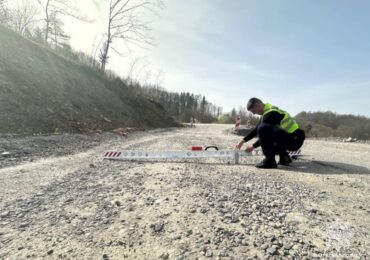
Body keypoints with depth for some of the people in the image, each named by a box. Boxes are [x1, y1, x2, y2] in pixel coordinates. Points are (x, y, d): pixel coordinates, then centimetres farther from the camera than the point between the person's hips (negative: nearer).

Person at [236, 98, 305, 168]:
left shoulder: (270, 113, -17)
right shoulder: (267, 112, 14)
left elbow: (266, 135, -15)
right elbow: (256, 129, 20)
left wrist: (253, 146, -3)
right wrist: (243, 141, 19)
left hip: (294, 140, -10)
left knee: (263, 129, -27)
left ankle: (270, 161, -18)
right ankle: (284, 157, 17)